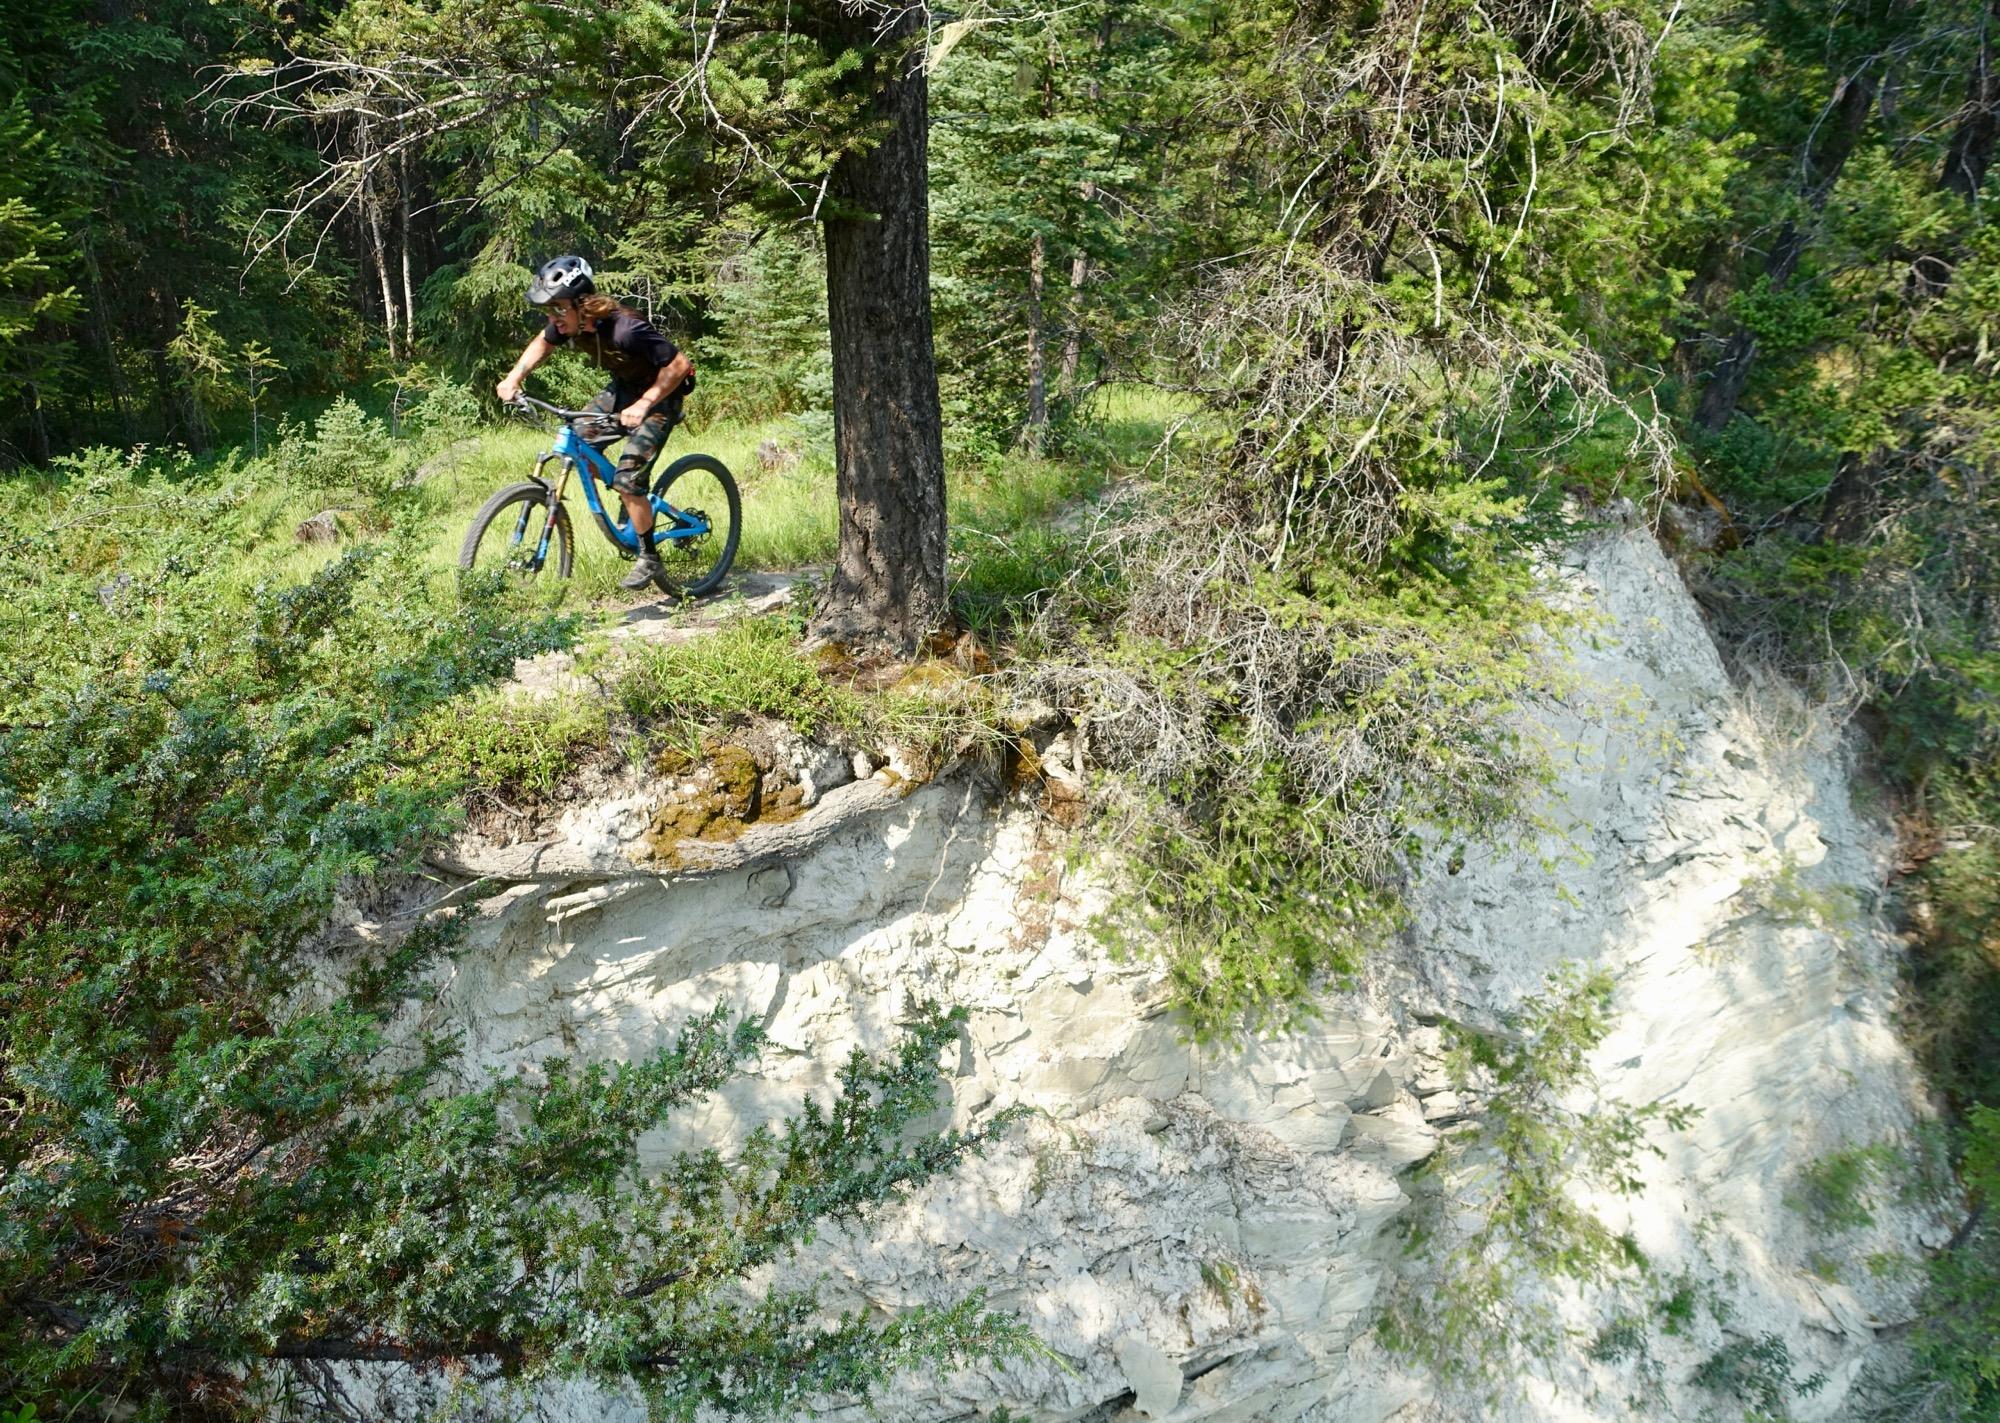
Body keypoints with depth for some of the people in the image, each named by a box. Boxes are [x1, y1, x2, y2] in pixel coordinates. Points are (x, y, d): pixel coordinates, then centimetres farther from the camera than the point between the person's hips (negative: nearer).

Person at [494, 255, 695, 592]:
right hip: (622, 387, 8)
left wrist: (643, 405, -36)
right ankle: (634, 498, 20)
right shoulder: (570, 322, -13)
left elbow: (679, 364, -31)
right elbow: (542, 343, 10)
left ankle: (649, 560, -1)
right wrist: (513, 379, -2)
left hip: (658, 395, -8)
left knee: (627, 477, -16)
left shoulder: (625, 329, -36)